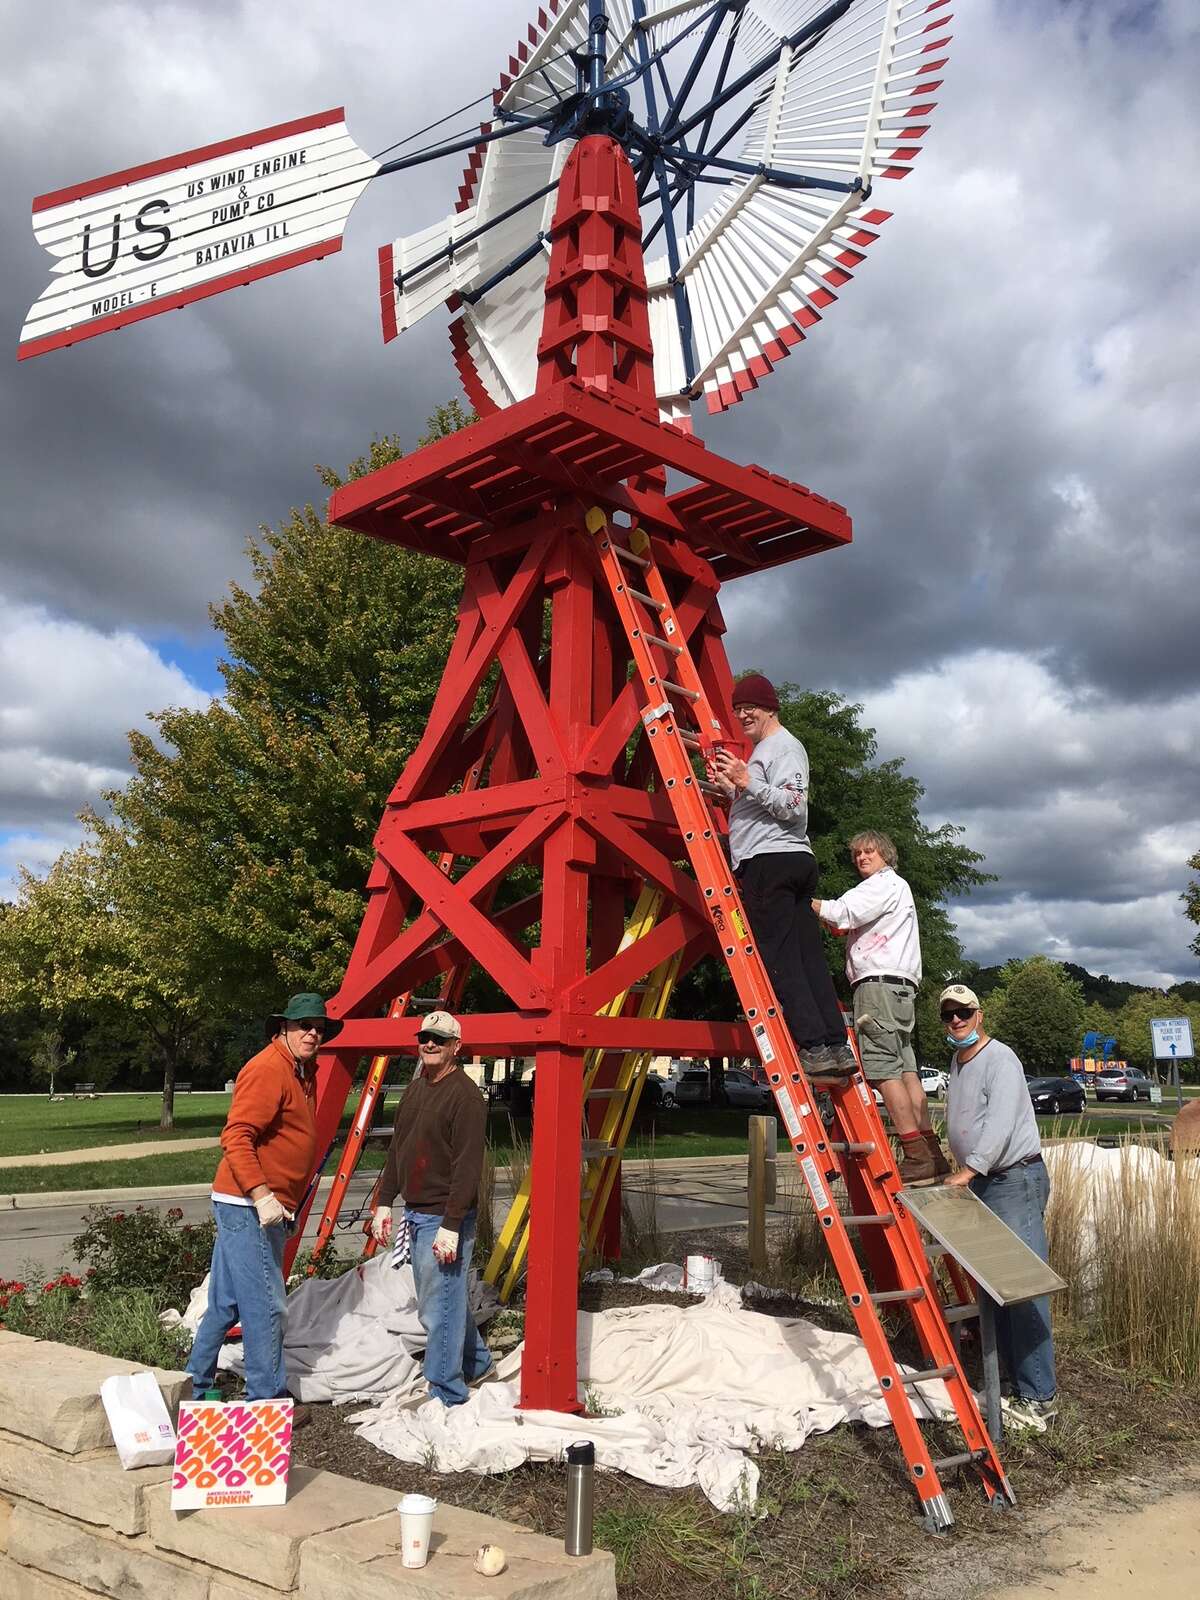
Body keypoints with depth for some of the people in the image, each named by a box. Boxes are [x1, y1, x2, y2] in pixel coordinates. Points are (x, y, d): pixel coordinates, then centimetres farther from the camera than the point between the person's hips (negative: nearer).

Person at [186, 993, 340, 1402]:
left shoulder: (301, 1071, 15)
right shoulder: (268, 1069, -16)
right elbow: (236, 1137, -24)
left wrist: (287, 1204, 25)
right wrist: (262, 1194, -29)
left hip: (267, 1207, 10)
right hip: (248, 1205, -10)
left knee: (226, 1303, 18)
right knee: (267, 1306, -5)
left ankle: (195, 1388, 29)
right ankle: (267, 1399, 3)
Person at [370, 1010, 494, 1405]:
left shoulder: (465, 1095, -16)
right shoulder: (414, 1089, 12)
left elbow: (468, 1165, -21)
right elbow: (397, 1148, 18)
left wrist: (451, 1225, -23)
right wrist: (385, 1201, 13)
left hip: (443, 1219, -9)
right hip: (415, 1213, 9)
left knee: (439, 1306, -3)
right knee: (446, 1299, 20)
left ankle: (444, 1395, 10)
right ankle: (477, 1362, 39)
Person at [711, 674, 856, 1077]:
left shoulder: (783, 746, -2)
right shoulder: (764, 750, 28)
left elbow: (793, 807, -16)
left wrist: (747, 783, -21)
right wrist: (730, 787, 28)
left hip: (771, 861, -10)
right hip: (795, 863, 10)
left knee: (779, 959, -12)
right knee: (808, 958, 4)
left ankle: (814, 1047, -16)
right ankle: (837, 1047, 2)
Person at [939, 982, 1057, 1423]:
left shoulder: (1000, 1059, -12)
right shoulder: (956, 1063, 16)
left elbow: (1000, 1123, -24)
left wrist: (969, 1168, -31)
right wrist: (962, 1172, 19)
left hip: (1016, 1180, -9)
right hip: (980, 1185, 9)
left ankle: (1038, 1396, -8)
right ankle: (1013, 1378, 20)